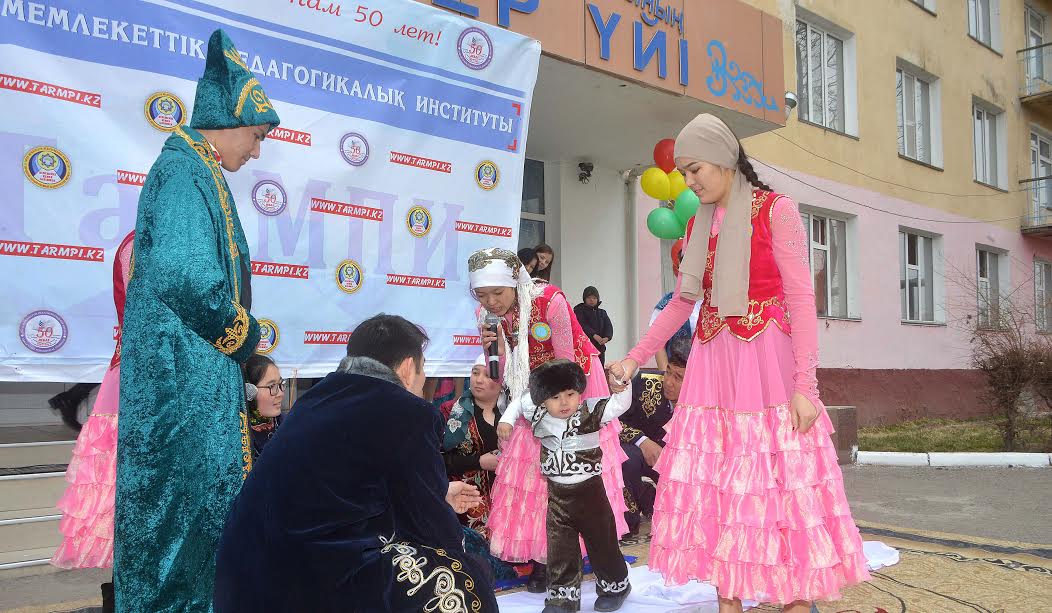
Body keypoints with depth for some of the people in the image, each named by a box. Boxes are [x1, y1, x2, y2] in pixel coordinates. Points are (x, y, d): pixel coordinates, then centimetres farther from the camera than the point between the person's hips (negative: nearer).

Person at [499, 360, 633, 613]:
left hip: (589, 490, -2)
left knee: (601, 542, 15)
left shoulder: (589, 412, -17)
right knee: (559, 549, 6)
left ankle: (615, 586, 38)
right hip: (557, 494, 3)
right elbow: (520, 401, 13)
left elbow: (620, 404, -24)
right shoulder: (538, 415, -7)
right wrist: (506, 420, 5)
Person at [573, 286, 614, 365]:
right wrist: (594, 335, -29)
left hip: (599, 348, 5)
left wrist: (607, 337, -17)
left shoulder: (602, 313, 18)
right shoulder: (579, 311, 2)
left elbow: (608, 326, 5)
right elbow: (582, 326, -14)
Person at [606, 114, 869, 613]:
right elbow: (683, 301, 18)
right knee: (717, 483, 6)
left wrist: (804, 385, -15)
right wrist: (634, 359, 15)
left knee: (781, 483, -2)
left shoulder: (775, 211, -4)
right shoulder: (699, 224, 13)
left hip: (766, 362, -5)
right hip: (713, 364, 6)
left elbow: (801, 300, -8)